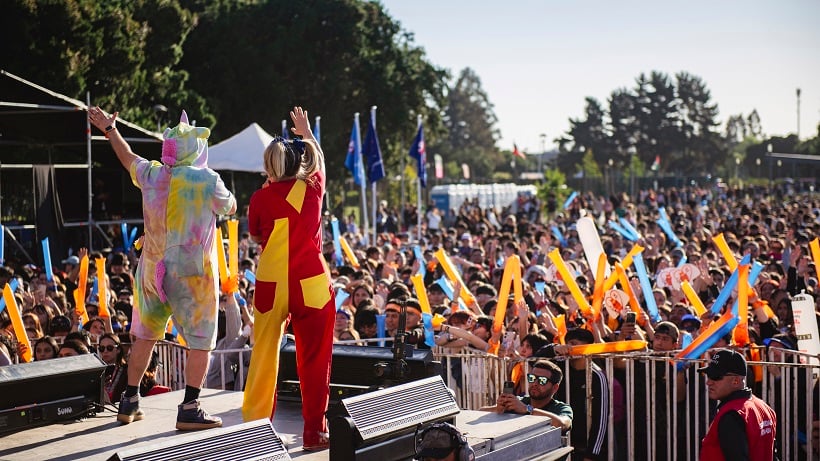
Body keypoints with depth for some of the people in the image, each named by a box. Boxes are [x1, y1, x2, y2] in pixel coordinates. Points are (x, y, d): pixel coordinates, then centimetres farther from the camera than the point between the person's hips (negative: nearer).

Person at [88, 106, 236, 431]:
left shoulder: (151, 174, 1)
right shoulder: (207, 181, -12)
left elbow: (128, 158, 22)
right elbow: (230, 207, 7)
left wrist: (110, 130, 39)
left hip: (153, 268, 5)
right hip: (193, 270, -5)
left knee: (145, 335, 16)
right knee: (201, 341, 2)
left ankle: (129, 402, 24)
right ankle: (189, 409, -3)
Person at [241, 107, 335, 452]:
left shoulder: (261, 198, -3)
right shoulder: (312, 187, 0)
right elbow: (319, 160, 23)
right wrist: (306, 132, 39)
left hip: (271, 284, 0)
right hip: (312, 284, 0)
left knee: (264, 355, 11)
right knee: (314, 359, 6)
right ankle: (313, 432, 9)